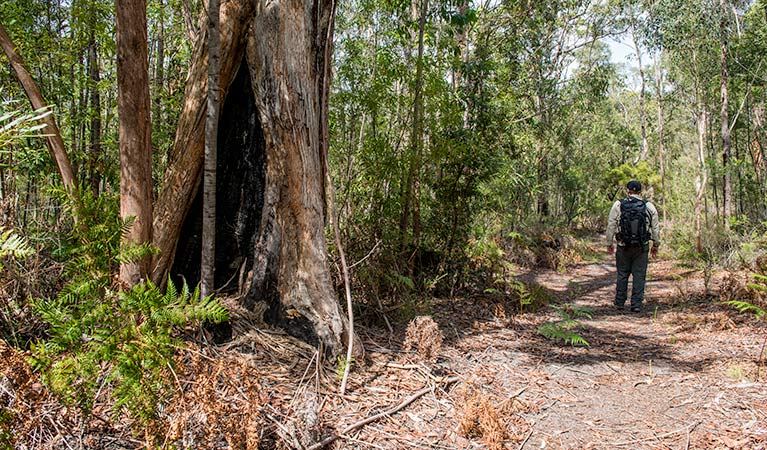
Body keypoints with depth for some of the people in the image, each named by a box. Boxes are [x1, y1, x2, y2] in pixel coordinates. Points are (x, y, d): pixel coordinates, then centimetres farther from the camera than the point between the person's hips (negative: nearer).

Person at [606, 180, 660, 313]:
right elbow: (655, 228, 6)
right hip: (642, 248, 0)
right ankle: (636, 305, 5)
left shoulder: (618, 205, -2)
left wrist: (609, 243, 9)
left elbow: (611, 226, 0)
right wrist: (656, 245, 16)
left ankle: (619, 303, 18)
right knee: (639, 276, 5)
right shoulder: (649, 207, 2)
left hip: (623, 247, 0)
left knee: (622, 275, 11)